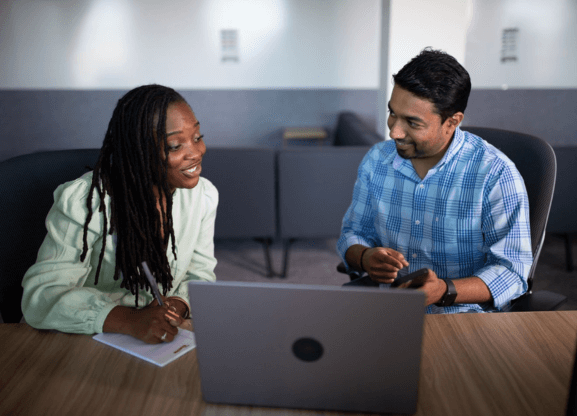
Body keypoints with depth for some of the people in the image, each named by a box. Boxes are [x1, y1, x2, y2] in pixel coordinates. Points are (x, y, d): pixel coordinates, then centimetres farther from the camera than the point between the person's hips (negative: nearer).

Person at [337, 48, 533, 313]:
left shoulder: (496, 175, -12)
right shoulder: (377, 160, 3)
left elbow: (512, 271, -10)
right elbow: (352, 234, 11)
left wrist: (445, 291, -27)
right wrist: (365, 258, -13)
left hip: (463, 313, -2)